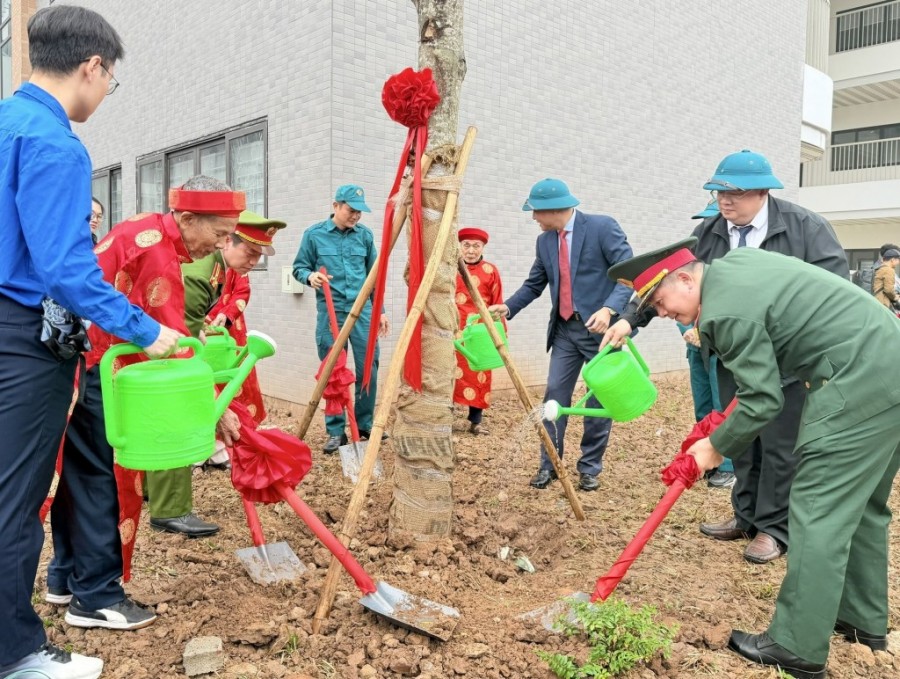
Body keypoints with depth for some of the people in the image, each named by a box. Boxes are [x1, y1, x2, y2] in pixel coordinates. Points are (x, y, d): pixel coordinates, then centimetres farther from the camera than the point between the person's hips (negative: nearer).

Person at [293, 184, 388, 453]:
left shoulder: (364, 234, 7)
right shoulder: (314, 234, 1)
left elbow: (374, 276, 12)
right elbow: (299, 268, 7)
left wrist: (380, 310, 11)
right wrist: (310, 276, -16)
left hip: (362, 309, 2)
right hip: (330, 311, -2)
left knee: (368, 368, 1)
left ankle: (364, 424, 18)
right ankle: (336, 431, 13)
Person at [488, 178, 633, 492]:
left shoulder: (602, 227, -10)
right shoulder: (545, 241, 9)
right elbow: (534, 284, 15)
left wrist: (609, 308, -28)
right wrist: (508, 307, -1)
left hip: (601, 327, -5)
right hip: (565, 329, 5)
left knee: (600, 398, 3)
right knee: (555, 393, 2)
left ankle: (590, 468, 17)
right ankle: (548, 465, 13)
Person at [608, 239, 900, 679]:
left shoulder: (725, 310, -19)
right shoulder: (734, 261, 10)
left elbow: (764, 401, -16)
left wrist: (716, 447, -3)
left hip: (857, 384, -11)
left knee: (820, 513, -6)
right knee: (859, 504, 18)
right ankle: (864, 621, 31)